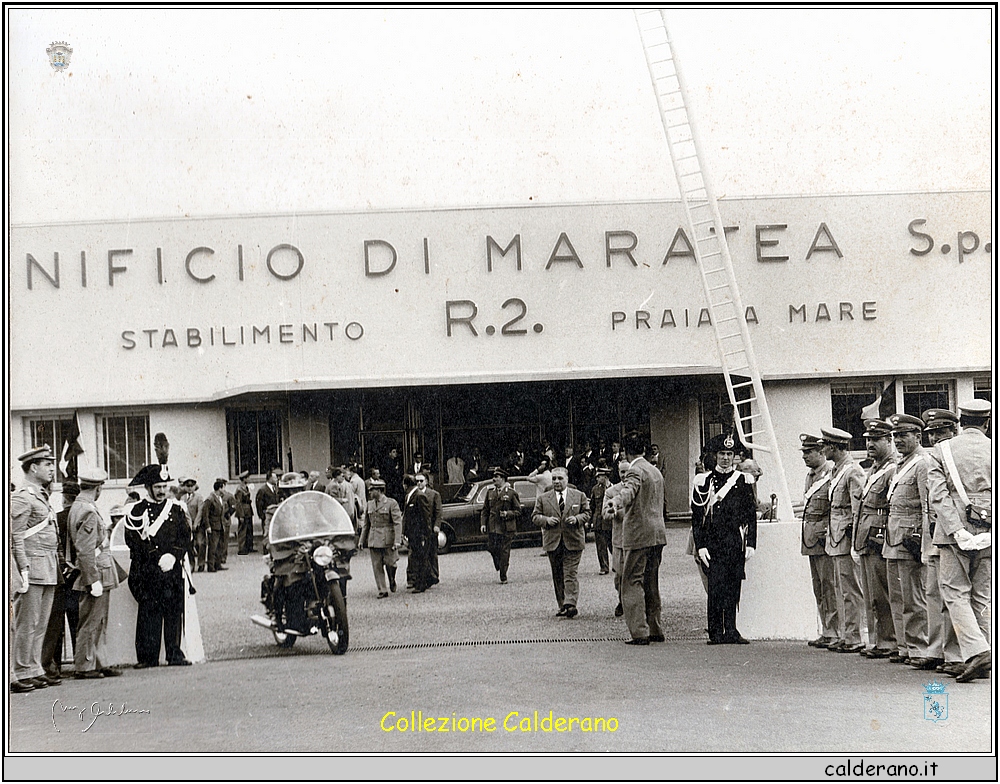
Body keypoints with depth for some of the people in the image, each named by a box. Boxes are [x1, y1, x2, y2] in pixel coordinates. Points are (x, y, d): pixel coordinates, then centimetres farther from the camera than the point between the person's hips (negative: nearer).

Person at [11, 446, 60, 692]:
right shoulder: (21, 498, -10)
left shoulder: (42, 497, 18)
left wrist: (60, 562, 19)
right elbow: (16, 538, -15)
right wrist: (24, 572, -20)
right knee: (26, 625, -6)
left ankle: (35, 671, 18)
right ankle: (20, 675, -2)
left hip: (48, 573, 9)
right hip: (33, 571, -9)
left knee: (40, 625, 12)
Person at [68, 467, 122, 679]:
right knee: (91, 623, -2)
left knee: (100, 622, 15)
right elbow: (85, 550, -22)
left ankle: (100, 664, 20)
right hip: (96, 573, -10)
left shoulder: (77, 508, 13)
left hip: (100, 575, 10)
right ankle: (85, 667, 4)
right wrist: (94, 580, -22)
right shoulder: (88, 512, -18)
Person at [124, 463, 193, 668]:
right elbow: (134, 542, -5)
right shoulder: (136, 511, 4)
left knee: (174, 612, 2)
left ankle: (175, 654, 8)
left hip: (173, 571, 3)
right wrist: (158, 559, -12)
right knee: (148, 613, -3)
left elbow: (186, 537, 9)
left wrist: (172, 556, -9)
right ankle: (148, 657, 0)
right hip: (147, 572, -3)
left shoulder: (176, 509, 13)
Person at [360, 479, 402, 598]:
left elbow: (398, 523, -9)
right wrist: (362, 541, 14)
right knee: (377, 566, 2)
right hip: (373, 541, 5)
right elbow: (366, 524, 18)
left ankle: (392, 581, 28)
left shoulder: (391, 503, -5)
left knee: (389, 563, -2)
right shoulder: (369, 504, 11)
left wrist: (397, 541, -17)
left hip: (387, 539, -5)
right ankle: (382, 591, 7)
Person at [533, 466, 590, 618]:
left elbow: (587, 513, 9)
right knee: (558, 577, 7)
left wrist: (577, 519, -11)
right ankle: (562, 606, 14)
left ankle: (570, 604, -16)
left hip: (573, 542, -2)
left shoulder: (579, 496, 7)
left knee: (570, 574, -10)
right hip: (553, 543, 2)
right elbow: (535, 516, 8)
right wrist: (546, 520, -12)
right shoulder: (543, 498, 8)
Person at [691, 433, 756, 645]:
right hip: (713, 545, -2)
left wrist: (750, 544, 2)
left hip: (736, 545, 2)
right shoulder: (704, 482, 4)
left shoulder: (744, 481, 9)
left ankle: (731, 631, 10)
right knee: (716, 587, -5)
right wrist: (701, 546, -5)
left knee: (733, 588, 3)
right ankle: (716, 633, -1)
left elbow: (751, 516, 10)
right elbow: (697, 517, 3)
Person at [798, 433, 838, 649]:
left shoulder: (832, 473, -12)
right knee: (818, 587, 11)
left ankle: (834, 633, -4)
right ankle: (826, 631, 16)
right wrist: (808, 531, 17)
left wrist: (826, 533, -17)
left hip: (825, 536, -9)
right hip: (811, 538, 9)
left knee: (829, 584, -7)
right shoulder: (811, 475, 17)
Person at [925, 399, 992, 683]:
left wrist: (956, 530, -14)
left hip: (954, 531, -2)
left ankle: (976, 651, -15)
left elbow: (938, 495, -9)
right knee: (983, 596, 10)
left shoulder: (941, 450, 2)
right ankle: (983, 661, 10)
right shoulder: (994, 449, 4)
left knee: (956, 593, 3)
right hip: (989, 532, 2)